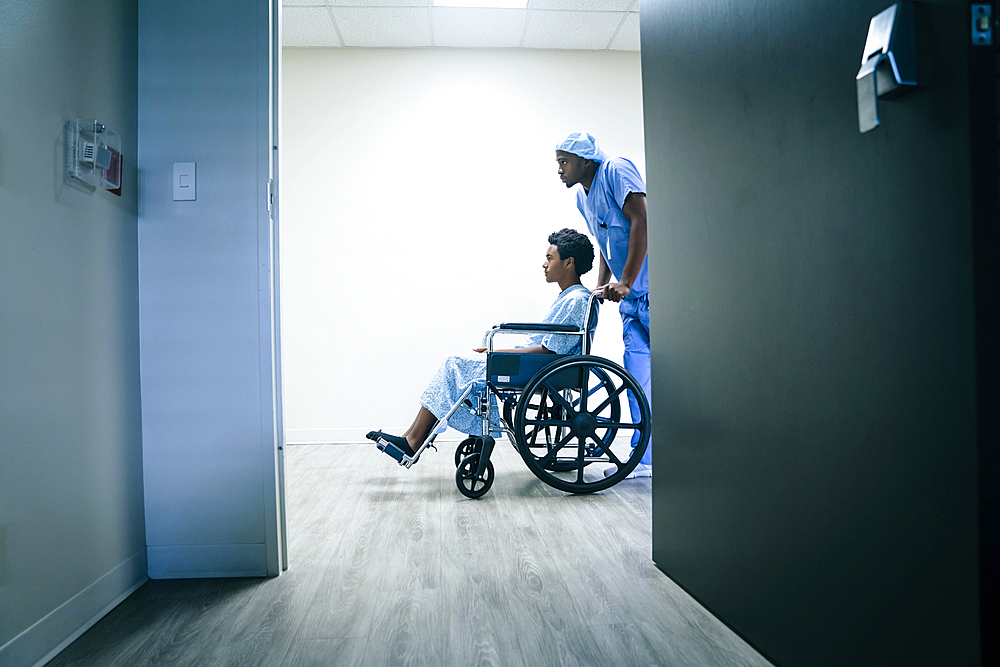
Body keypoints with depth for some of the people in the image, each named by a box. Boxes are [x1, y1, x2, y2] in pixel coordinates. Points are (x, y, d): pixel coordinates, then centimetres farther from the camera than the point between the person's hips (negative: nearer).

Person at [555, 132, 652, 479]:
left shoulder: (616, 170, -10)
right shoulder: (582, 197, 17)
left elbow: (641, 222, -19)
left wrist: (625, 283, -22)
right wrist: (602, 286, 10)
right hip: (631, 298, 8)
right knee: (636, 373, 4)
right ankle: (644, 458, 9)